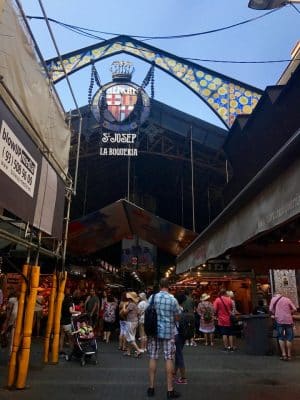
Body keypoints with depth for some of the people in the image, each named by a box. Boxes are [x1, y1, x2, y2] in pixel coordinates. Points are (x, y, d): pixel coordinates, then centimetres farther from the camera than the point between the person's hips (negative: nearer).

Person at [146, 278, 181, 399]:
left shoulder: (152, 297, -4)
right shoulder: (173, 299, -10)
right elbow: (177, 317, 0)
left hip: (154, 331, 2)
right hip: (168, 332, -2)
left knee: (153, 358, 10)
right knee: (169, 359, 4)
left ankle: (151, 388, 18)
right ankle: (170, 390, 10)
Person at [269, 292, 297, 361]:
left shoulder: (273, 299, 8)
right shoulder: (287, 299, 13)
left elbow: (271, 310, 0)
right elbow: (294, 309, 5)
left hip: (279, 320, -1)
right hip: (288, 320, 1)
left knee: (281, 337, 6)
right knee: (289, 337, 8)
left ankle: (284, 354, 3)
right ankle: (289, 355, 8)